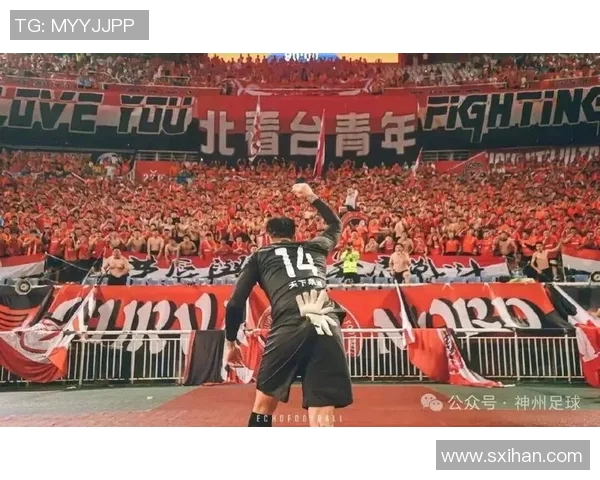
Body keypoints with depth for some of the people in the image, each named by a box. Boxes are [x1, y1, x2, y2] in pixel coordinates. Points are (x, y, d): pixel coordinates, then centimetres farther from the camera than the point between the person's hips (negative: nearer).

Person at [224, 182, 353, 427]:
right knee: (321, 420, 3)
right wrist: (312, 197, 58)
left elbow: (235, 304, 17)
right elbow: (335, 225, 52)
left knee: (264, 403, 19)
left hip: (289, 327, -2)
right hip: (328, 328, 2)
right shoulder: (315, 248, 29)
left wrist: (230, 342, 30)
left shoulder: (259, 256, 22)